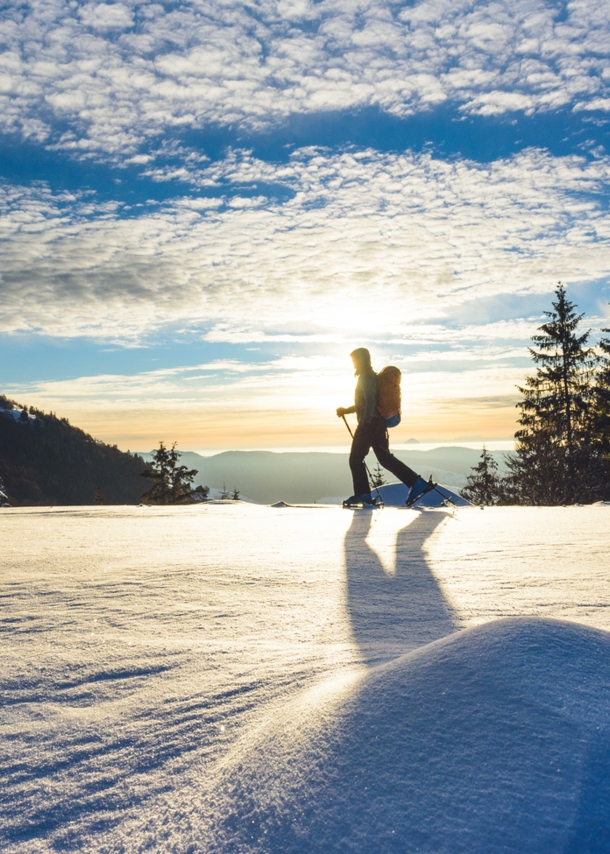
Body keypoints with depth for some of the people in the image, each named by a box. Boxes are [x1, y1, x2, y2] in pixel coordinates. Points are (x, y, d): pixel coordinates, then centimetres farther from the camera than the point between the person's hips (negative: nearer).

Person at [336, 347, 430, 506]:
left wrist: (365, 423, -26)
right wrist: (346, 410, 23)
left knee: (355, 459, 0)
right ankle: (416, 483, 0)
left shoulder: (366, 377, -9)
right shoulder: (371, 376, 22)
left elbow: (370, 402, -21)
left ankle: (363, 494, 1)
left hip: (370, 423, -10)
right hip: (379, 422, 10)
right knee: (385, 458, 8)